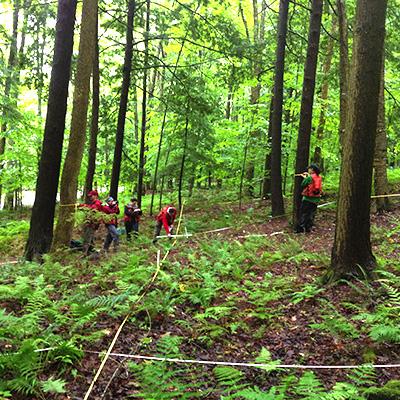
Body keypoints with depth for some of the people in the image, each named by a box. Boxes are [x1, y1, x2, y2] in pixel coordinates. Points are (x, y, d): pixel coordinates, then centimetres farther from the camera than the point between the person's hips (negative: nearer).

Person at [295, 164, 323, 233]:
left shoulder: (310, 177, -16)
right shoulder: (319, 177, 6)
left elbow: (303, 184, -9)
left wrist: (304, 178, 7)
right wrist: (307, 177, 15)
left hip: (308, 199, -6)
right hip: (316, 199, 6)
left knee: (303, 214, 1)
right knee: (311, 214, 13)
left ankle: (300, 229, 1)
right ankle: (308, 228, 16)